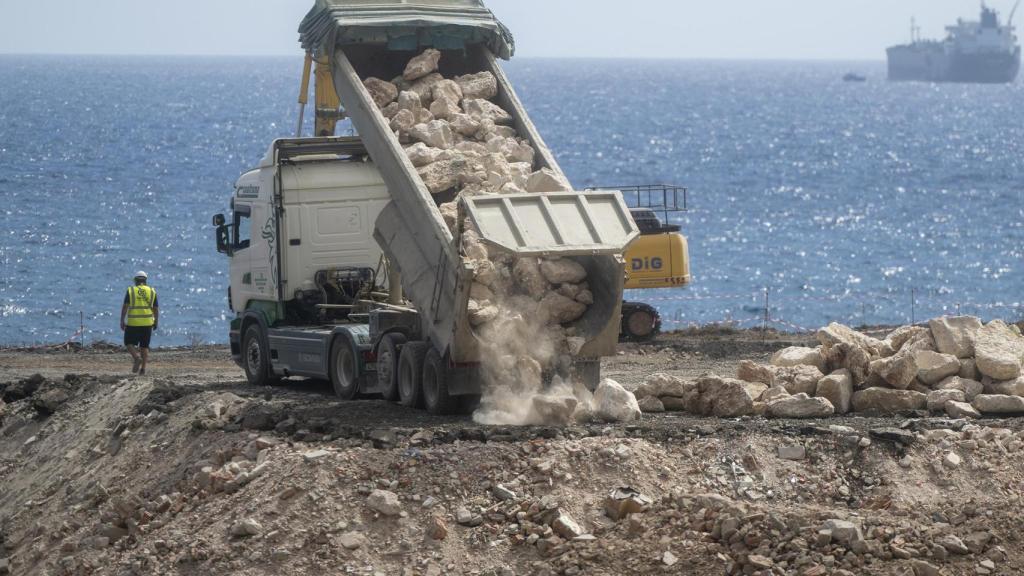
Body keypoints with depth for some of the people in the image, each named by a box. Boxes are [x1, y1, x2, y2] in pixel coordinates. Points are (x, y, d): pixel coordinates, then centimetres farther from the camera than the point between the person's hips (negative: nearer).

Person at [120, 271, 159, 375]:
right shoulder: (152, 292, 6)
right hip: (147, 323, 3)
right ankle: (143, 368, 4)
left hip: (133, 323, -3)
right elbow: (156, 309, 7)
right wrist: (156, 322, 17)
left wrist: (122, 321, -6)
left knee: (129, 343, 9)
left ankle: (136, 357, -17)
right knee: (144, 346, 10)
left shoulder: (131, 291, -1)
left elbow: (125, 307, -8)